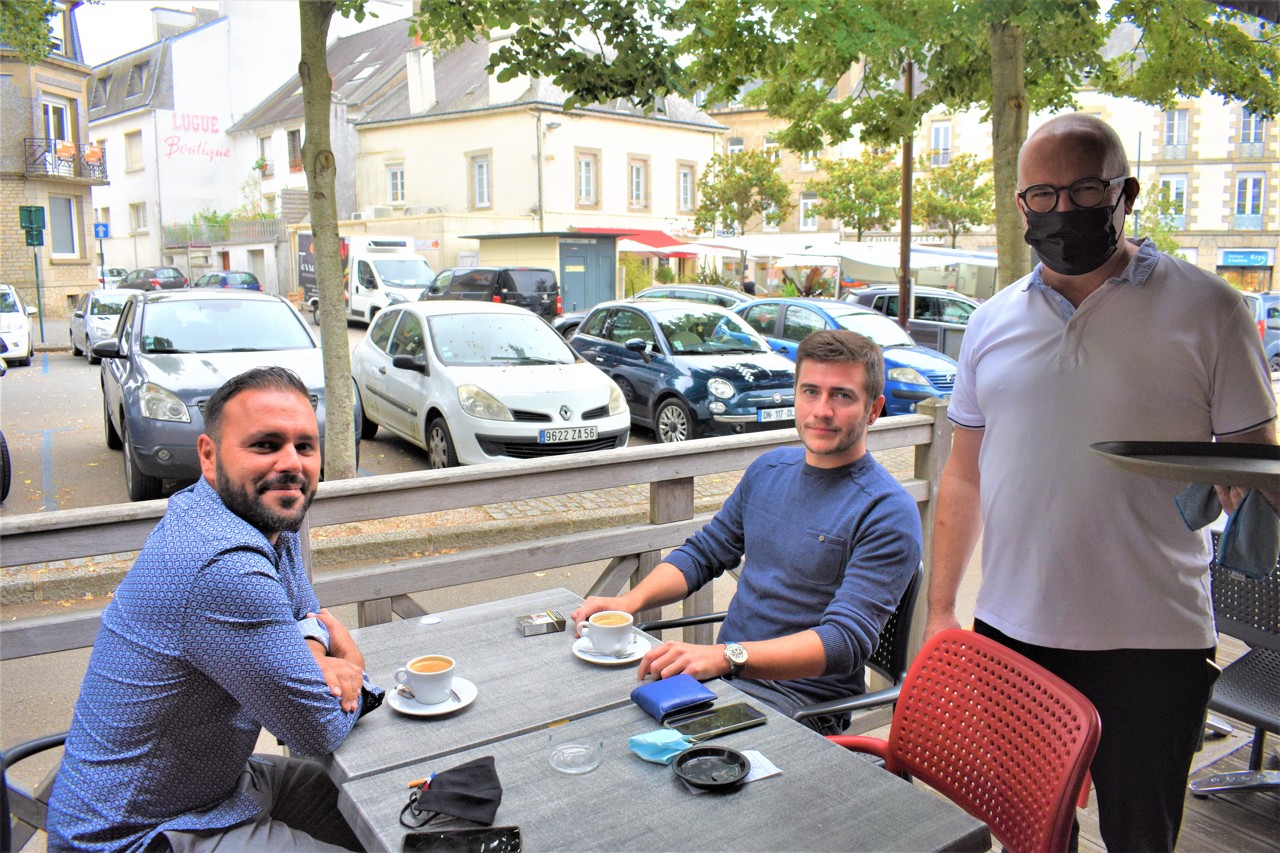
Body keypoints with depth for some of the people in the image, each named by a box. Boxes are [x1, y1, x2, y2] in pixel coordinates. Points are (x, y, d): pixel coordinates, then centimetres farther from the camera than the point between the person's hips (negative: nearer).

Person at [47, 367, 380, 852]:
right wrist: (350, 670, -5)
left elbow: (306, 612, 10)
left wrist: (312, 642, -13)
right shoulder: (226, 567, -34)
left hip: (223, 780, 9)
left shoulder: (269, 515, -4)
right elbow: (323, 730, -26)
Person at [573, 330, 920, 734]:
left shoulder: (888, 512, -12)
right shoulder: (769, 469, 10)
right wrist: (630, 600, -2)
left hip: (801, 695, -6)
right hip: (723, 671, 6)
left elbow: (846, 641, -21)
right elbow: (703, 552, 16)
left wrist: (726, 656, -35)